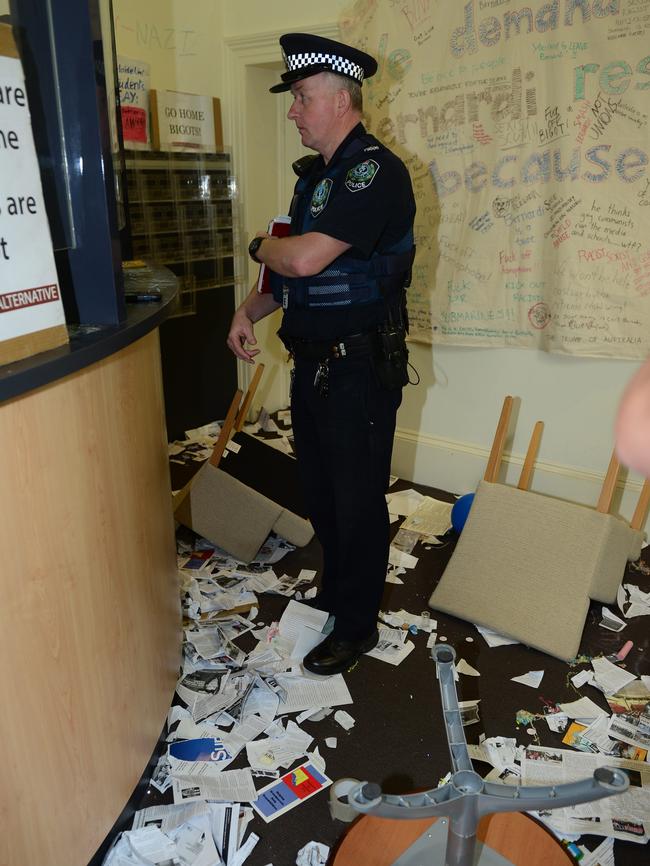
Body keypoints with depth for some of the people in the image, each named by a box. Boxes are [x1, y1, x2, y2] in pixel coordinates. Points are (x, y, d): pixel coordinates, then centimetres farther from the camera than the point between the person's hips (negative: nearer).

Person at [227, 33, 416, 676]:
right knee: (319, 489, 20)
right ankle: (334, 590, 42)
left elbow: (307, 259, -27)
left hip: (360, 369, -9)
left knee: (357, 500, 4)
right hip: (313, 363, 9)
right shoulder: (316, 174, 14)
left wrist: (261, 246, -6)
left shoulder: (374, 169, -15)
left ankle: (357, 626, 23)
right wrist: (248, 310, 5)